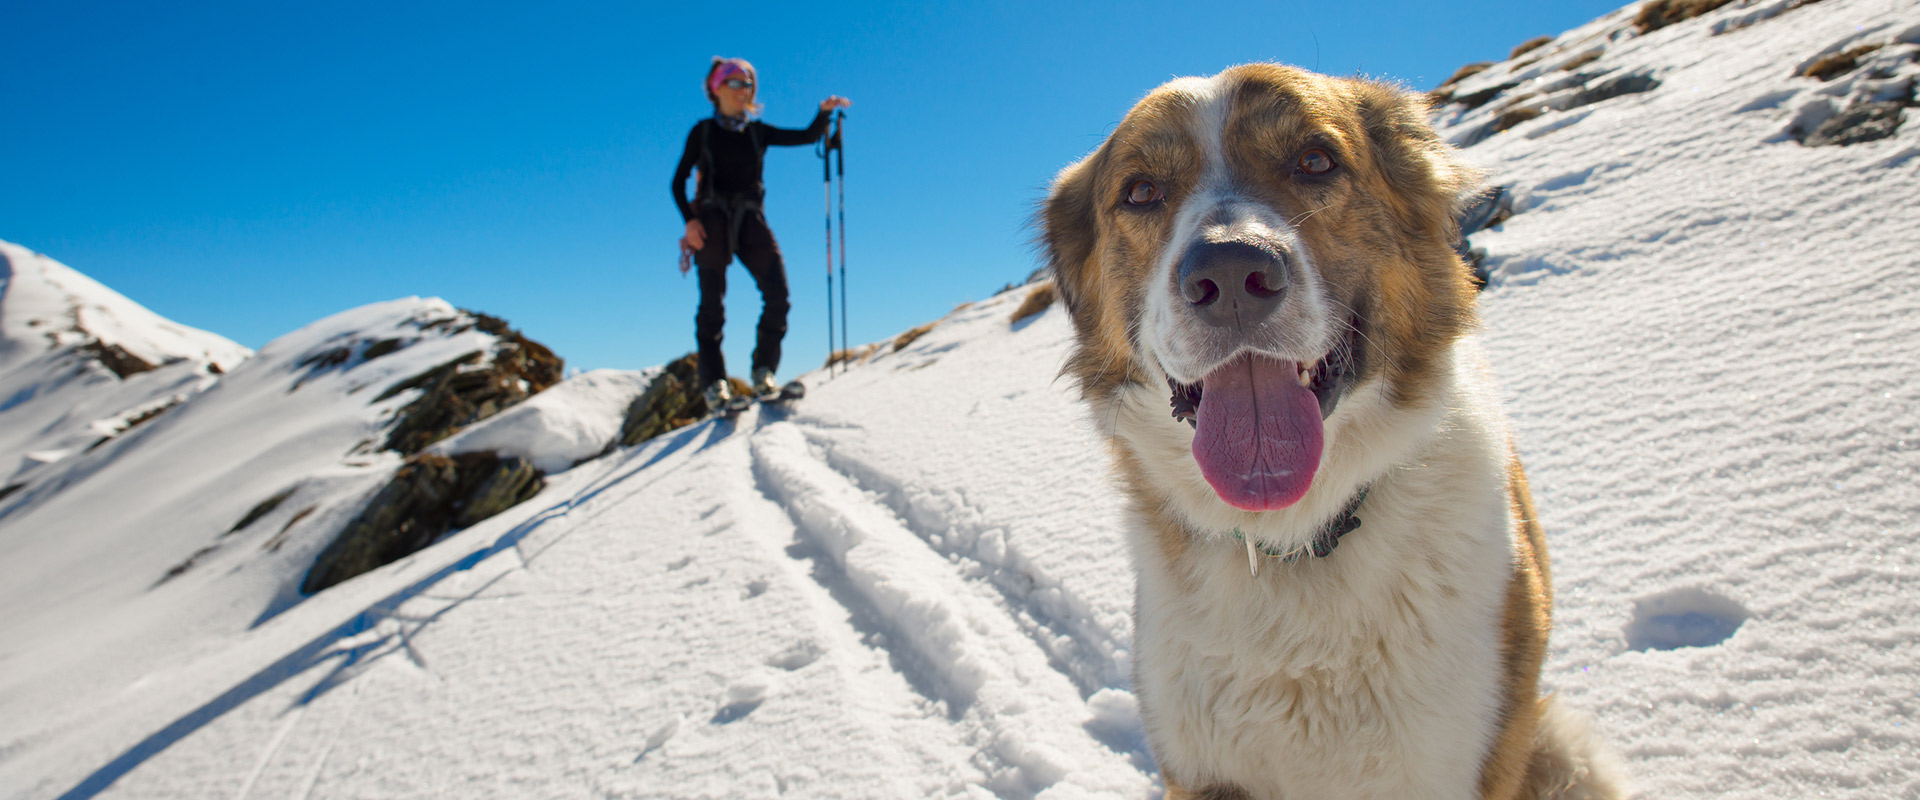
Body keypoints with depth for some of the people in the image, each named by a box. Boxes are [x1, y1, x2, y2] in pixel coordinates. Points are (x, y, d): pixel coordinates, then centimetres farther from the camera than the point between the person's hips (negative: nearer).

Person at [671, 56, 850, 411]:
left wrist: (824, 112, -13)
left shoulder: (758, 132, 15)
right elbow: (678, 182, 7)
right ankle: (714, 385, -9)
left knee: (777, 292, -14)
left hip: (749, 218, 3)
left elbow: (808, 136, 6)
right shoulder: (703, 132, 8)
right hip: (711, 220, -3)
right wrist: (689, 219, -8)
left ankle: (763, 373, -6)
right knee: (712, 302, -10)